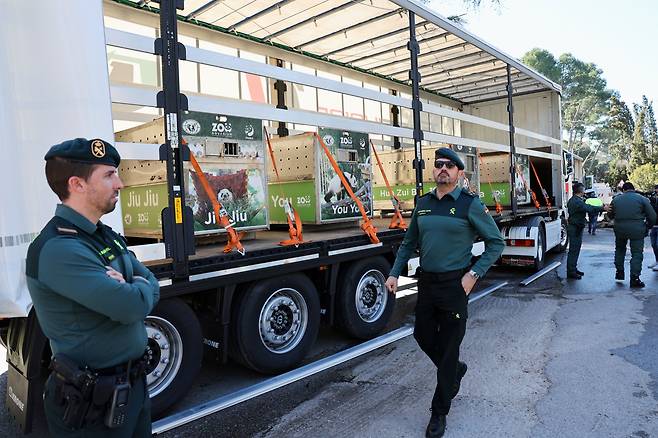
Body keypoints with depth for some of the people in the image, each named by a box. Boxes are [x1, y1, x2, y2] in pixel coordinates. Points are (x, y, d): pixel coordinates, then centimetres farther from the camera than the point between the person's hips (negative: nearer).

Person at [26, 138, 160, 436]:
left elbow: (151, 284, 4)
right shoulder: (59, 249, -25)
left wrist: (125, 289, -17)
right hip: (92, 401, -8)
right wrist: (136, 288, -8)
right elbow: (134, 306, -31)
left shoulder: (107, 236, 7)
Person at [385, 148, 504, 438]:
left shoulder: (470, 204, -9)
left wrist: (473, 274, -13)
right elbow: (409, 243, 14)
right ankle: (456, 370, 47)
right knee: (423, 336, 16)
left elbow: (496, 242, -4)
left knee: (448, 348, 5)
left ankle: (439, 413, 24)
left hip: (454, 284, -5)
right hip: (426, 282, 5)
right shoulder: (423, 203, 6)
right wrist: (395, 273, 5)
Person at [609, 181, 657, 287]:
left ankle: (619, 273, 26)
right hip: (637, 230, -3)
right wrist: (647, 227, 13)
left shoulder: (616, 199, 7)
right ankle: (634, 279, -3)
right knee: (637, 253, 2)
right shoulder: (642, 199, 0)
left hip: (620, 229, 3)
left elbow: (610, 215, 15)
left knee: (620, 249, 23)